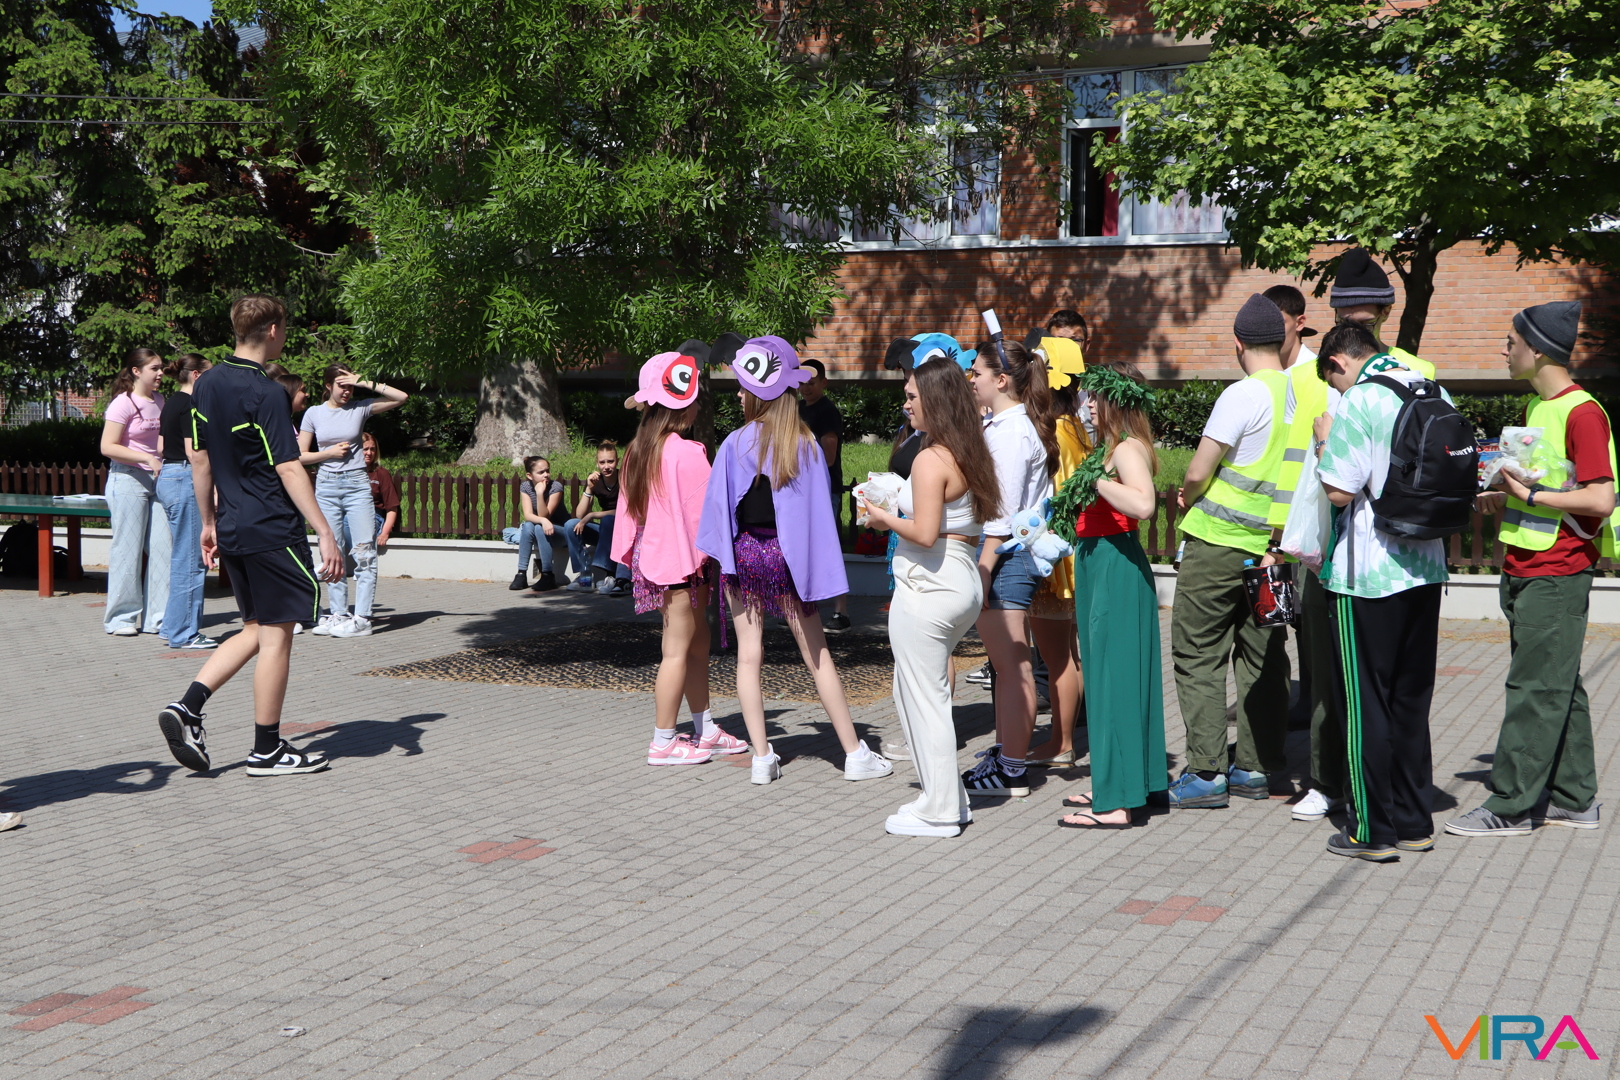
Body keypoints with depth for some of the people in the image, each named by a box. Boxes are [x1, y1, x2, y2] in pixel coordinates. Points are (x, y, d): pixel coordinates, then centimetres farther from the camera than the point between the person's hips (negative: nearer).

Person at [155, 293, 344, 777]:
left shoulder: (205, 384, 8)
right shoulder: (266, 394, -15)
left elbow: (201, 460, 14)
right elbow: (288, 469, -19)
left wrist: (209, 523, 21)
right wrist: (325, 532, -18)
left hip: (232, 528, 8)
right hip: (273, 532, -8)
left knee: (255, 629, 18)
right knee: (276, 635, 1)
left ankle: (187, 707, 4)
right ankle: (267, 750, 9)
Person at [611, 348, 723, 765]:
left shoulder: (638, 450, 8)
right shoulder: (688, 452, -17)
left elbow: (627, 506, 12)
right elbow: (703, 511, -15)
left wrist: (635, 555, 17)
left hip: (653, 555, 9)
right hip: (683, 558, -9)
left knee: (697, 641, 16)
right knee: (678, 648, -2)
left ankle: (705, 730, 23)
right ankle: (663, 742, 3)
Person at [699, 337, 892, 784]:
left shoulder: (736, 443, -8)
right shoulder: (807, 444, -3)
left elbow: (719, 504, -4)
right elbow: (820, 509, -1)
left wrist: (723, 556, 7)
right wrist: (822, 575, 4)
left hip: (745, 551, -1)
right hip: (787, 555, 1)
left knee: (748, 654, 6)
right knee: (817, 656, 7)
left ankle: (762, 757, 4)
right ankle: (855, 754, 10)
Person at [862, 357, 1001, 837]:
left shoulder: (930, 460, -17)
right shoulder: (969, 456, 11)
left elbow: (924, 533, -23)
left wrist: (884, 519, -6)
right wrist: (901, 511, 17)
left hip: (929, 586, -10)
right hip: (964, 581, 10)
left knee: (924, 698, 1)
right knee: (915, 693, 19)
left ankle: (938, 811, 10)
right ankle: (949, 798, 24)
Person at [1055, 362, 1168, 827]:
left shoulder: (1129, 448, -14)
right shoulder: (1110, 446, 15)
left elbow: (1143, 503, -32)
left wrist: (1096, 481, -23)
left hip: (1117, 567, -10)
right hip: (1096, 562, 10)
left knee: (1113, 677, -7)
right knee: (1103, 675, 16)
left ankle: (1115, 803, -3)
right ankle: (1112, 783, 26)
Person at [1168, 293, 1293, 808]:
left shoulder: (1242, 395, -16)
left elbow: (1198, 472, -16)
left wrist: (1187, 497, 5)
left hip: (1218, 540, -6)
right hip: (1272, 545, 6)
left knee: (1199, 654, 2)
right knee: (1263, 655, 13)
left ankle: (1206, 772, 1)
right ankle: (1256, 768, 19)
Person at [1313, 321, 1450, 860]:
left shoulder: (1359, 401, -15)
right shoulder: (1436, 396, 7)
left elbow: (1340, 492, -19)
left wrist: (1326, 442, -2)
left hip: (1367, 576, -7)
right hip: (1425, 569, 7)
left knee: (1364, 704, 3)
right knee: (1411, 701, 15)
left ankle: (1373, 831, 8)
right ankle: (1414, 822, 22)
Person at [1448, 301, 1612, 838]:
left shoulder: (1582, 412, -15)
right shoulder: (1535, 408, 14)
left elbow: (1600, 499, -21)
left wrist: (1531, 495, -18)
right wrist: (1505, 496, 9)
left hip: (1557, 576, -10)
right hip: (1523, 569, 10)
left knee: (1536, 688, -5)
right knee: (1560, 687, 13)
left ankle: (1510, 806, -1)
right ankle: (1573, 799, 21)